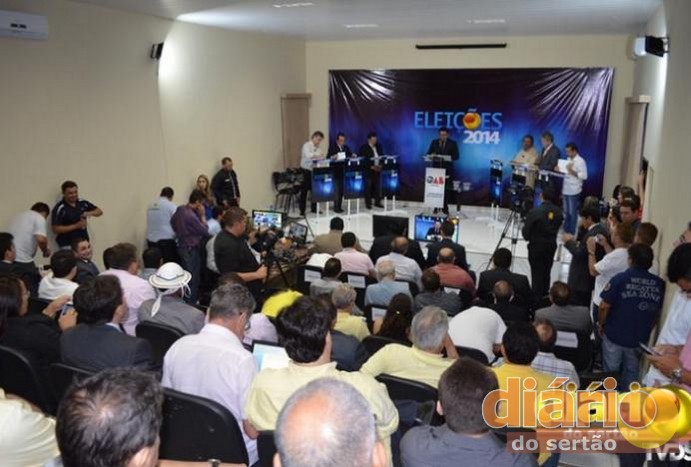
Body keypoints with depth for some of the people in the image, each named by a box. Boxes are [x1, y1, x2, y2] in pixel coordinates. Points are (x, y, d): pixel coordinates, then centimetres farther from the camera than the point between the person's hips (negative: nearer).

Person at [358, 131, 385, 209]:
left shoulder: (379, 146, 9)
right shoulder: (363, 148, -8)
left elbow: (382, 156, 14)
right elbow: (362, 160, -13)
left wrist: (381, 165, -4)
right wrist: (371, 166, -17)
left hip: (377, 169, 5)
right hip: (368, 170, -5)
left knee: (378, 186, 6)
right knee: (368, 187, -1)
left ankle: (377, 202, 15)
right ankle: (368, 203, 7)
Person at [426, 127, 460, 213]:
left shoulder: (452, 143, 3)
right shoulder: (434, 142, 10)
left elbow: (456, 156, -1)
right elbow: (428, 153, 9)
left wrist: (449, 158, -21)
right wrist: (432, 155, -15)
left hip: (447, 170, -2)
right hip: (436, 168, 2)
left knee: (446, 189, -1)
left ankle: (445, 208, 5)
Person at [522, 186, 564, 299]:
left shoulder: (534, 212, -20)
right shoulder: (559, 212, -5)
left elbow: (525, 233, -15)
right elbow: (557, 228, 2)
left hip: (536, 247, -5)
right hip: (551, 246, 5)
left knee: (537, 274, 4)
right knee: (546, 273, 16)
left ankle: (536, 299, 11)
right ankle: (545, 297, 26)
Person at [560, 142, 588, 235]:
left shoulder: (580, 161, -11)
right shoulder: (568, 160, 14)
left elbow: (584, 176, -16)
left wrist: (572, 171, -21)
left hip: (574, 191, -8)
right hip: (565, 190, 8)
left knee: (572, 212, 1)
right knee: (566, 212, 14)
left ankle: (571, 232, 9)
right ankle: (565, 230, 23)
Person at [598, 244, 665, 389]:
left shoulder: (620, 279, -19)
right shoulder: (659, 284, -8)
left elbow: (604, 306, -17)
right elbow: (658, 312, 4)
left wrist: (601, 324, 2)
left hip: (614, 335, -3)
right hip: (640, 338, 3)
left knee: (610, 372, 14)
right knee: (631, 372, 19)